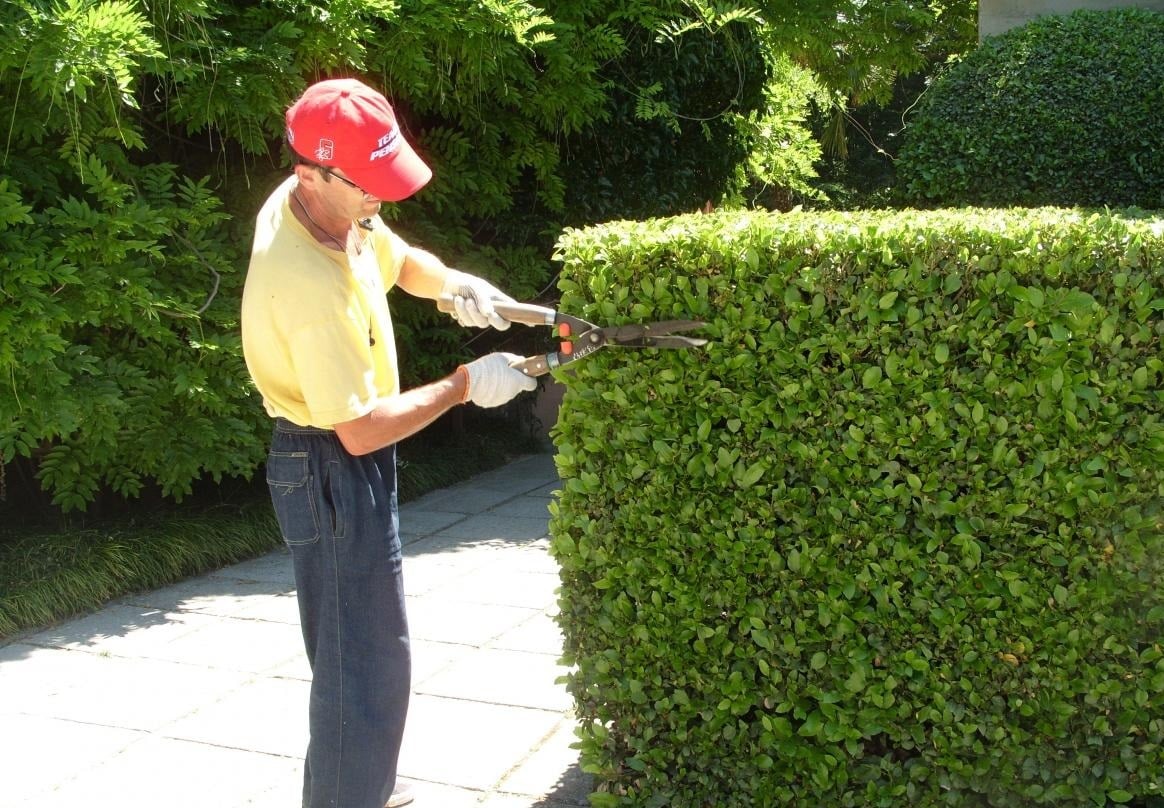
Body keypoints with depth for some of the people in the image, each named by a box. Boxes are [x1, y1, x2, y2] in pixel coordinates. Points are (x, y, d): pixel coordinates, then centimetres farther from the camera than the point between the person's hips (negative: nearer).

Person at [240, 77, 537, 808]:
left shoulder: (331, 205, -4)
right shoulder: (307, 285, -32)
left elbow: (401, 260, 15)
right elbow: (362, 429, -29)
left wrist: (455, 285, -6)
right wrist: (463, 386, -20)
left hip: (342, 468, 10)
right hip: (335, 473, -10)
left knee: (356, 647, 24)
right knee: (367, 659, -1)